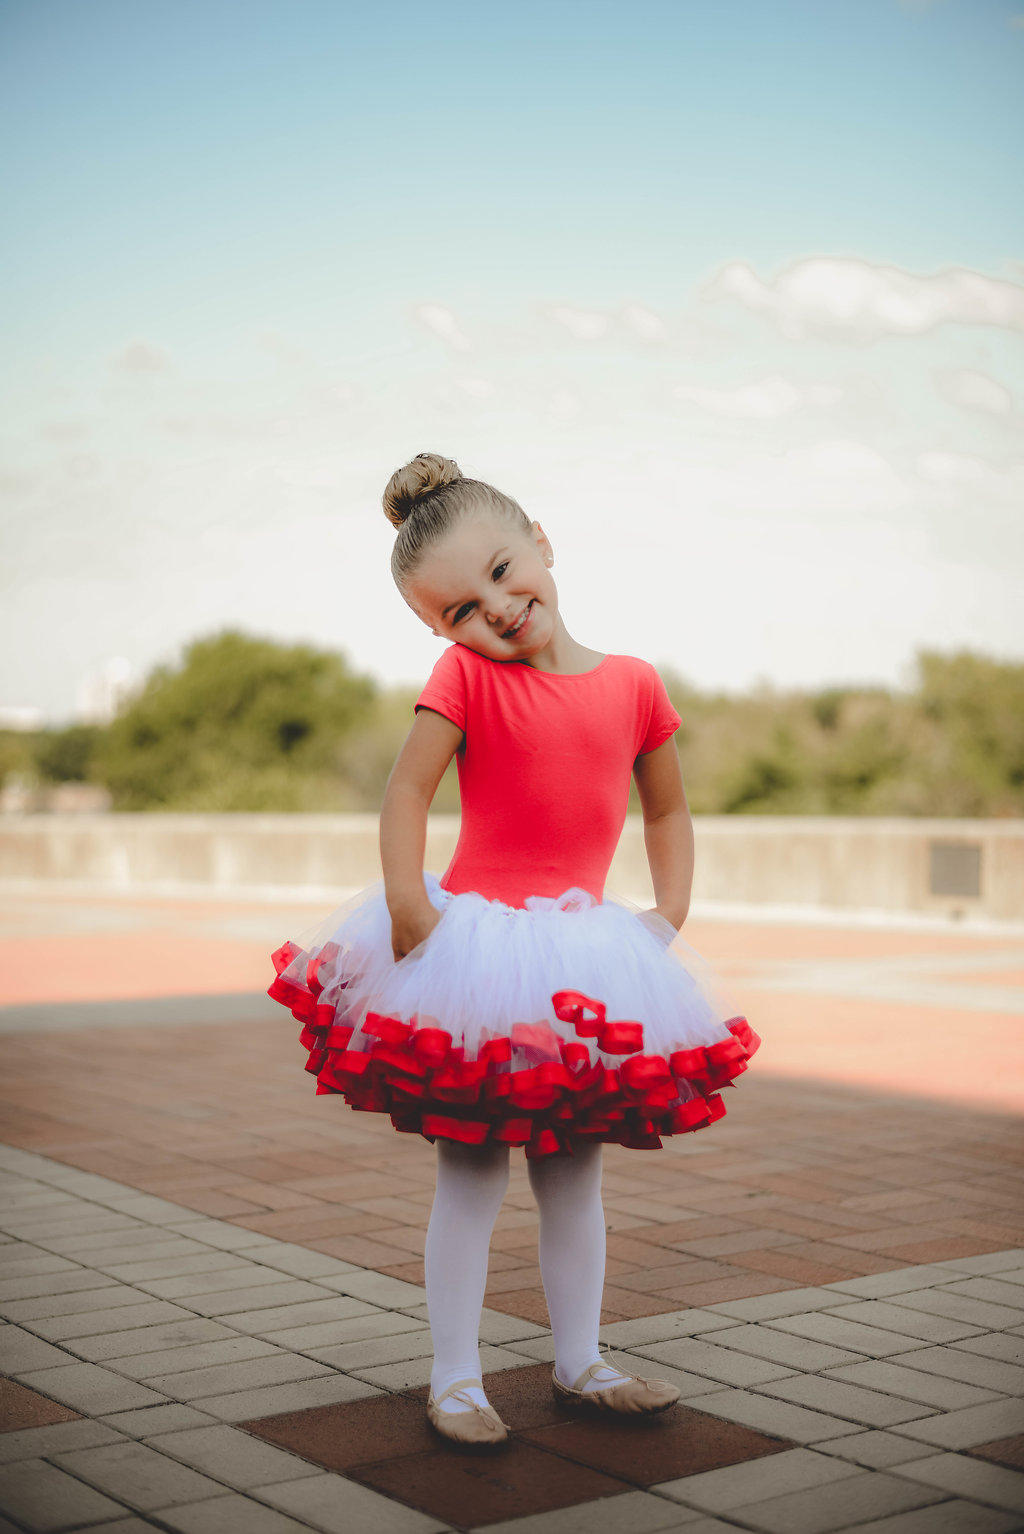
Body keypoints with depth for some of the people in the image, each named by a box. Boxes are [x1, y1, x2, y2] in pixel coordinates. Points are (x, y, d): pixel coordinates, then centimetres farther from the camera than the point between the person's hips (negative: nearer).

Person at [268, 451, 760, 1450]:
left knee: (574, 1172, 15)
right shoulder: (466, 675, -8)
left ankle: (579, 1363, 30)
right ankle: (454, 1379, 16)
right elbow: (408, 787, -14)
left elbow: (667, 811, 13)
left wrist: (671, 911, 2)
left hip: (586, 955, 4)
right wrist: (408, 904, -23)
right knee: (472, 1171, 3)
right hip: (475, 946, -4)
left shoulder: (632, 684, 3)